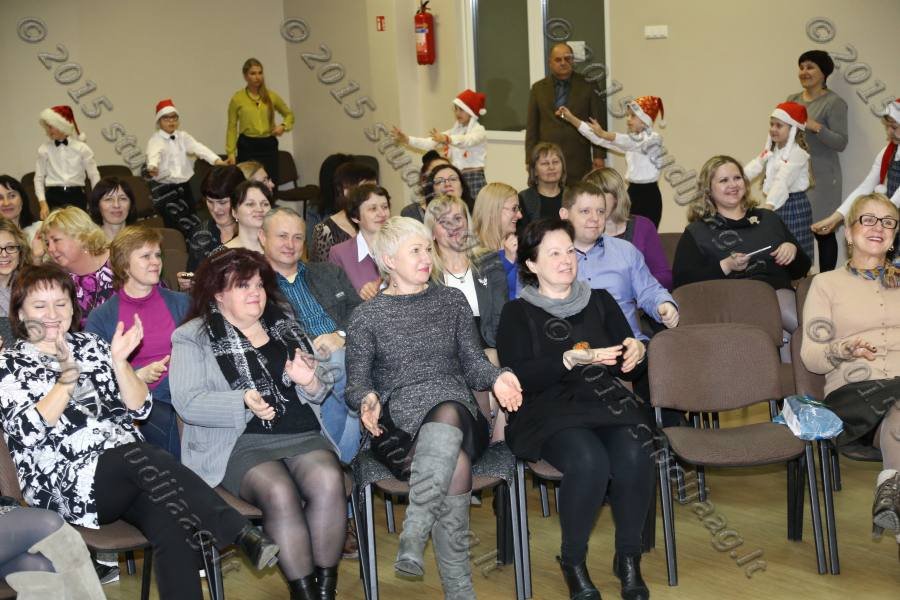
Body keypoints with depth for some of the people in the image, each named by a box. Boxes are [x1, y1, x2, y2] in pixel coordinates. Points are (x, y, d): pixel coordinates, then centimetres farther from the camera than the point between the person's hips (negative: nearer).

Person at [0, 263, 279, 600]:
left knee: (171, 525, -29)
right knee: (142, 456, -34)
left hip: (128, 470, 4)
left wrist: (119, 361, -6)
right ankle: (243, 535, -40)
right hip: (68, 484, -3)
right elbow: (28, 432, -9)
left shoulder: (90, 345, 18)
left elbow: (138, 409, 9)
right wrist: (67, 378, -18)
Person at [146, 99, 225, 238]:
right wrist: (153, 167, -50)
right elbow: (153, 155, -26)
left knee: (193, 224, 4)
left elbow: (199, 148, -7)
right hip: (164, 188, -4)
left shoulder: (183, 136, 9)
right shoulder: (155, 140, -4)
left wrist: (217, 160, -25)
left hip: (184, 186, 5)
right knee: (174, 225, -9)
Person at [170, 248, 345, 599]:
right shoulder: (193, 338, 6)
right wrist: (244, 402, -23)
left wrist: (310, 382, -5)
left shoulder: (284, 327, 19)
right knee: (279, 492, -33)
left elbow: (320, 390, 20)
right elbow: (188, 402, -8)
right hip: (239, 443, -3)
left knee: (328, 481, -29)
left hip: (301, 435, 3)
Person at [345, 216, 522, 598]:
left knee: (447, 415, -40)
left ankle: (412, 538, -45)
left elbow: (473, 363, 13)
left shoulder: (451, 301, 17)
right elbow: (356, 382, 8)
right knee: (456, 464, -35)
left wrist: (495, 378, -10)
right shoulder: (367, 316, 11)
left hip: (456, 408, 1)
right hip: (399, 424, -1)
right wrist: (368, 399, -17)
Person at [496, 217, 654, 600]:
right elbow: (518, 377, -7)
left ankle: (628, 557, -9)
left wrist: (637, 353, -7)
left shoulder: (600, 301, 19)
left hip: (607, 402, 3)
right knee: (589, 461, -34)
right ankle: (573, 561, -11)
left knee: (633, 455, -30)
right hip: (551, 410, -3)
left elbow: (629, 368, 17)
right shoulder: (518, 313, 9)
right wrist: (570, 360, -20)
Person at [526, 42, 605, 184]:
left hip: (578, 160, -1)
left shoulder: (587, 86, 5)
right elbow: (531, 127, 10)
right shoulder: (538, 88, 10)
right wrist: (530, 159, 4)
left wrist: (599, 156, 0)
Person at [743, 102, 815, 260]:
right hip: (776, 205, 8)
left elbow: (783, 180, -30)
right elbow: (755, 166, 0)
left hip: (794, 206, -8)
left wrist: (768, 206, -42)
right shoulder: (771, 149, 12)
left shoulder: (797, 153, -17)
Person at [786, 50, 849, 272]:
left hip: (821, 177, -5)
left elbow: (841, 143, -11)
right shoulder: (792, 100, 12)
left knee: (823, 231, -3)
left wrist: (816, 127, -24)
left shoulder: (834, 102, -6)